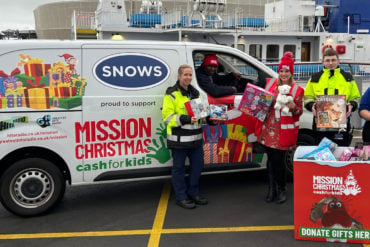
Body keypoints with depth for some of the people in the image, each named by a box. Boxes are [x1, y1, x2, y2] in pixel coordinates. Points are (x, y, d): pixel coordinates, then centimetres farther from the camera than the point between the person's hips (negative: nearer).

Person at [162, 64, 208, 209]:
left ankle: (193, 193, 31)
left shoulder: (195, 93, 16)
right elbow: (167, 117, -13)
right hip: (179, 139, -7)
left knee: (197, 166, 14)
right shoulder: (172, 94, -7)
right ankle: (181, 197, 17)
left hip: (195, 137, 7)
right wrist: (184, 119, -26)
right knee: (179, 168, 4)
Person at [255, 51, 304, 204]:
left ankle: (281, 190, 18)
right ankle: (272, 190, 22)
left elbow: (299, 112, 4)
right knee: (271, 159, 9)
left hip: (283, 131, -3)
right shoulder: (270, 83, 10)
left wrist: (293, 107, -16)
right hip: (268, 128, 3)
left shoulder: (297, 90, 1)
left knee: (278, 160, -2)